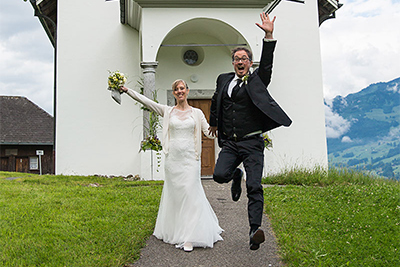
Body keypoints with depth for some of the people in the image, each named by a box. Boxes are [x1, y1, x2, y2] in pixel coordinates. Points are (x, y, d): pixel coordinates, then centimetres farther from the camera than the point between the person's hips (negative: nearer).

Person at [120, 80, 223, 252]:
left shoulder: (197, 113, 7)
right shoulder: (168, 111, 8)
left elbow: (209, 132, 6)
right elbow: (145, 101, 3)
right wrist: (127, 90, -3)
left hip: (190, 158, -1)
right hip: (173, 158, 1)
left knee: (190, 193, -8)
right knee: (174, 194, 4)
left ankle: (189, 237, -5)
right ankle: (176, 233, 16)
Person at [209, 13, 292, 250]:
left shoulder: (257, 81, 5)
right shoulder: (224, 79, 16)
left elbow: (267, 64, -13)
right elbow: (216, 101, 34)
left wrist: (269, 37, -25)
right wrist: (214, 122, 44)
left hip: (252, 143, -3)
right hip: (230, 143, 4)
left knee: (254, 187, -12)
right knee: (219, 175, -15)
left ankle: (255, 231, -14)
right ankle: (236, 176, 21)